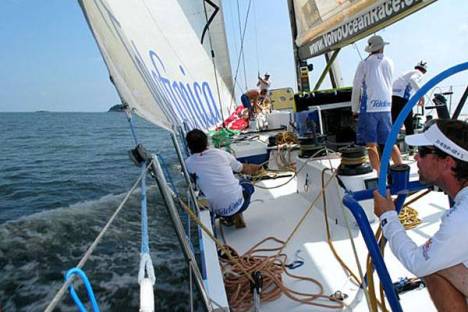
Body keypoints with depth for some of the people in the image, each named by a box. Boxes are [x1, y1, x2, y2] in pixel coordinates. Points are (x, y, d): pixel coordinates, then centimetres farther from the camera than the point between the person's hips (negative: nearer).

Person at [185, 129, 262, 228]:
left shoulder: (188, 163, -4)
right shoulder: (220, 153, 0)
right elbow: (244, 168, 14)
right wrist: (258, 167, 36)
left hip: (219, 211, 1)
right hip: (239, 203, 0)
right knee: (248, 185, 32)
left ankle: (230, 217, 17)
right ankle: (236, 214, 15)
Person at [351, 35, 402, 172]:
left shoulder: (364, 63, -1)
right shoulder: (389, 63, 12)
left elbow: (356, 88, -2)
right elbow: (388, 85, 21)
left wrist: (354, 109, 5)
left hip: (368, 107, -4)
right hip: (386, 107, 5)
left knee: (371, 144, -1)